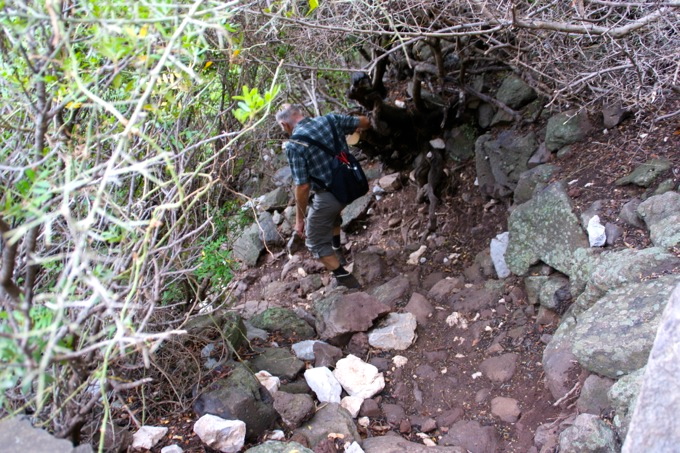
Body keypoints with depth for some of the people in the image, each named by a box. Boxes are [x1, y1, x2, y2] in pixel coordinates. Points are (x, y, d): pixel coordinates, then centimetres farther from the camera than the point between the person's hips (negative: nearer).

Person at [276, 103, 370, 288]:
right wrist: (354, 128, 32)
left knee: (316, 243, 13)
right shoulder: (330, 119, -4)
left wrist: (299, 218, -8)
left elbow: (303, 186, -19)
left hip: (327, 195, -7)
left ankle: (344, 280, 13)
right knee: (332, 213, 38)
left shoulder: (294, 145, -19)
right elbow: (365, 122, 8)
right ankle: (337, 251, 55)